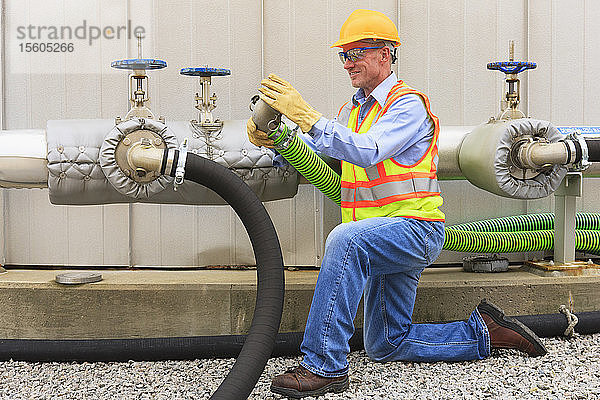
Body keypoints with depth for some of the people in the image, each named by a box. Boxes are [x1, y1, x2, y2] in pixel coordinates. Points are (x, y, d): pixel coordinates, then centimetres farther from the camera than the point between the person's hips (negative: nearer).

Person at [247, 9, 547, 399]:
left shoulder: (408, 103, -11)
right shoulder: (353, 110, 16)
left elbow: (368, 151, -29)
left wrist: (305, 114, -34)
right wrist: (274, 140, -13)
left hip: (415, 228, -9)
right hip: (383, 239, 9)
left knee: (345, 239, -37)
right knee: (386, 344, 13)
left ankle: (325, 365, -33)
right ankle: (483, 332, 26)